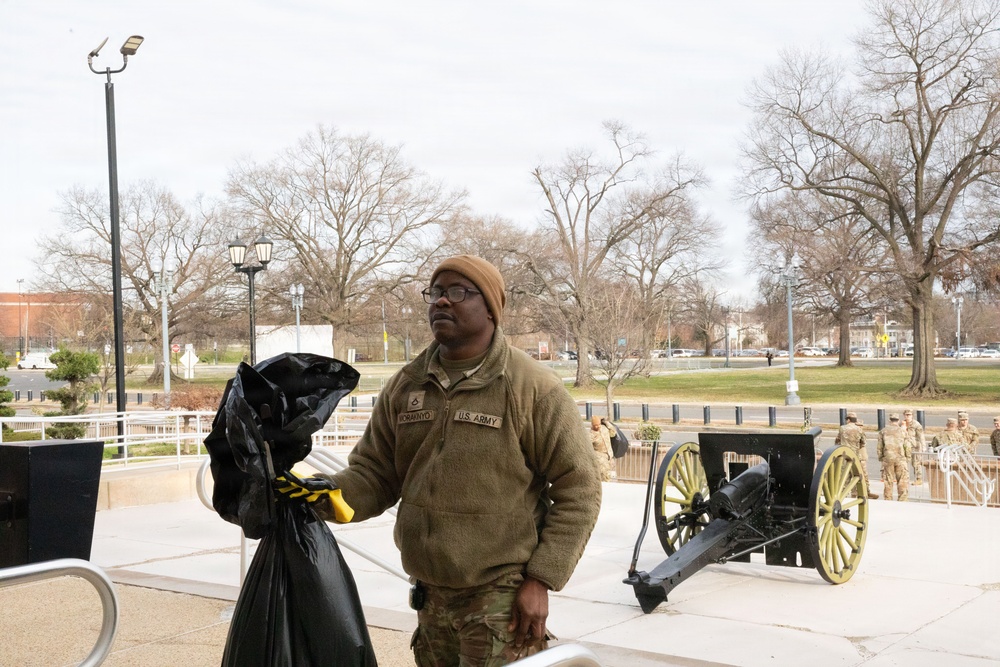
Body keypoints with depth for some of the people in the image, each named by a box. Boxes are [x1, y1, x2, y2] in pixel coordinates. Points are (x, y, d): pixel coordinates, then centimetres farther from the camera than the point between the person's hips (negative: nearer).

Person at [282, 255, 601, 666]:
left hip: (502, 600, -5)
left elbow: (578, 488, -8)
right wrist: (336, 492, -13)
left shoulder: (532, 387, -9)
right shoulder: (405, 386, 6)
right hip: (429, 597, 5)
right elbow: (374, 471, 9)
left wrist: (541, 580, -11)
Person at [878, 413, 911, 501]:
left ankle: (888, 500, 10)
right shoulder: (902, 431, 2)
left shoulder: (883, 431, 5)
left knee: (888, 481, 7)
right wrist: (908, 458, 12)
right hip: (900, 459, -1)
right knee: (903, 481, 1)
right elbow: (907, 447, 2)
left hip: (887, 458, 1)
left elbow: (880, 447, 6)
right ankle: (903, 500, -3)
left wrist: (880, 458, 15)